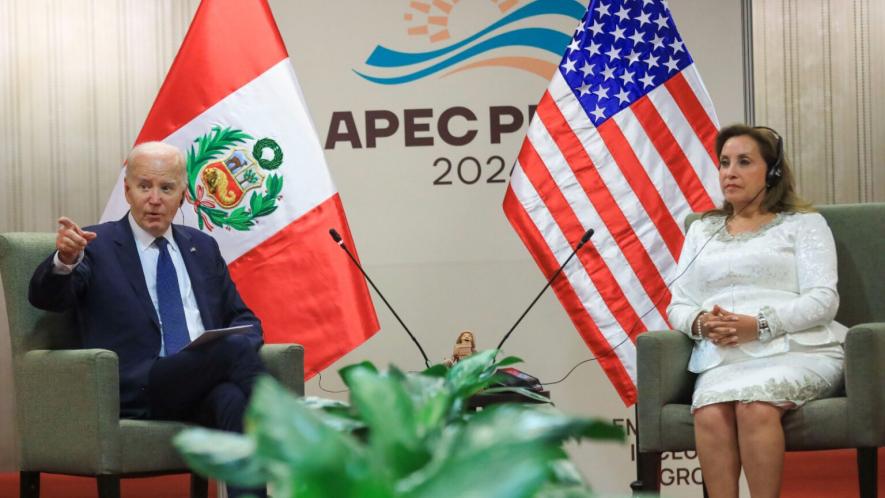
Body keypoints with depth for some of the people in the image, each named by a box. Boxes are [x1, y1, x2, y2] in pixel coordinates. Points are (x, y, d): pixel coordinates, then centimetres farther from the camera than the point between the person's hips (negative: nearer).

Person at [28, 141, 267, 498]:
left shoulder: (202, 248, 21)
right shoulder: (95, 245, 7)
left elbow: (243, 320, 23)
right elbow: (45, 297, -9)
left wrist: (241, 346, -3)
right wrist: (65, 259, -32)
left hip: (203, 389, 4)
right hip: (134, 392, -4)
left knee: (234, 399, -34)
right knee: (234, 349, -30)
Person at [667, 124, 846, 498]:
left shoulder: (803, 223, 12)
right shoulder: (702, 230, 24)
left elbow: (823, 300, -1)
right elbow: (678, 305, 18)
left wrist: (760, 324, -16)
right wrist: (700, 323, -7)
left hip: (796, 351, -3)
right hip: (723, 358, 3)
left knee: (755, 404, -37)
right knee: (710, 412, -33)